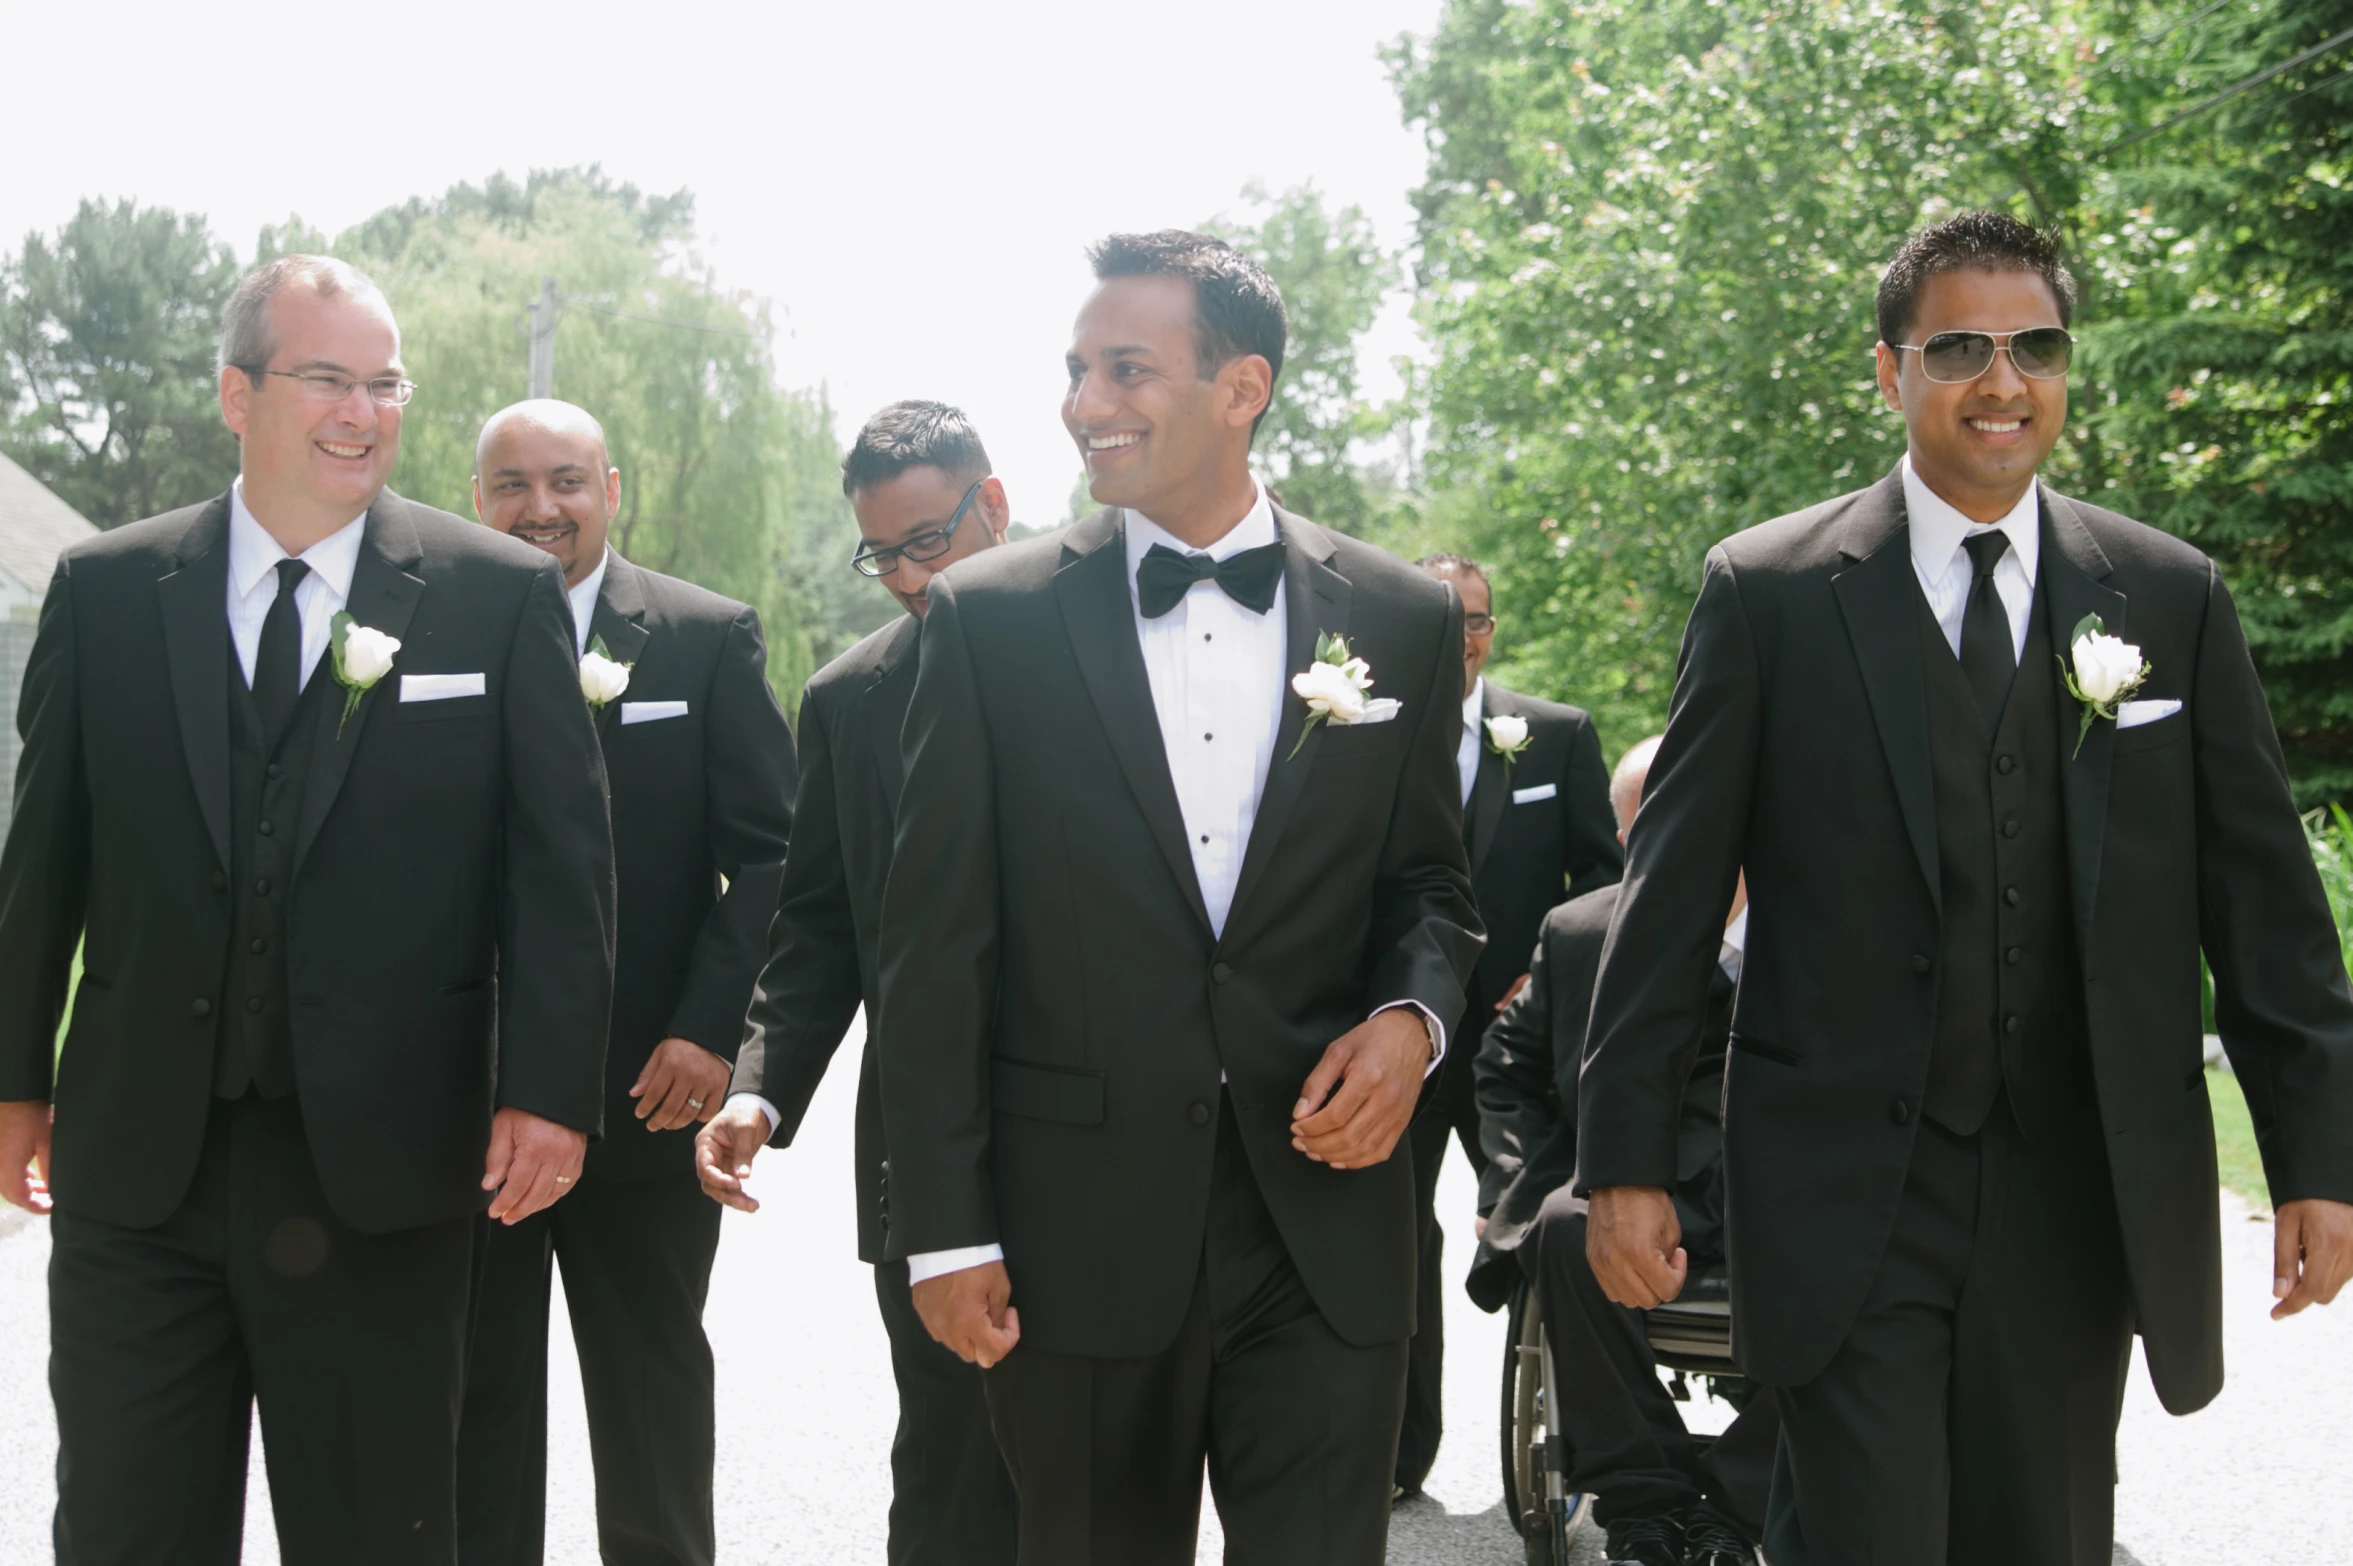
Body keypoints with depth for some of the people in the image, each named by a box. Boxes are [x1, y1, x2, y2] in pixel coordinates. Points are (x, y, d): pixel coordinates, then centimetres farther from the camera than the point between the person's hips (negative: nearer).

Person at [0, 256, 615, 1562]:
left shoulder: (503, 596, 0)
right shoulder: (105, 590, 5)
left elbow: (561, 856, -2)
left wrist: (549, 1087, -9)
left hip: (380, 1167, -1)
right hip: (139, 1157, 2)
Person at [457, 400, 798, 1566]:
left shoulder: (711, 638, 0)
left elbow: (767, 852, -2)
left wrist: (710, 1030, -12)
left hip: (649, 1089, -1)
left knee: (654, 1392, 12)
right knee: (476, 1394, 10)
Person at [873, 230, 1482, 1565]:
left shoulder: (1402, 619, 4)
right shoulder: (991, 618, -1)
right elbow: (939, 944, -1)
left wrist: (1412, 1017, -8)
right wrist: (946, 1228, -4)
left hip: (1325, 1221, 1)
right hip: (1078, 1238, 0)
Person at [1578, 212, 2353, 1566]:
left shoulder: (2174, 599, 6)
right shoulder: (1770, 592, 0)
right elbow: (1673, 891, 0)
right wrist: (1627, 1159, -4)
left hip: (2083, 1194, 3)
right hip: (1850, 1189, -2)